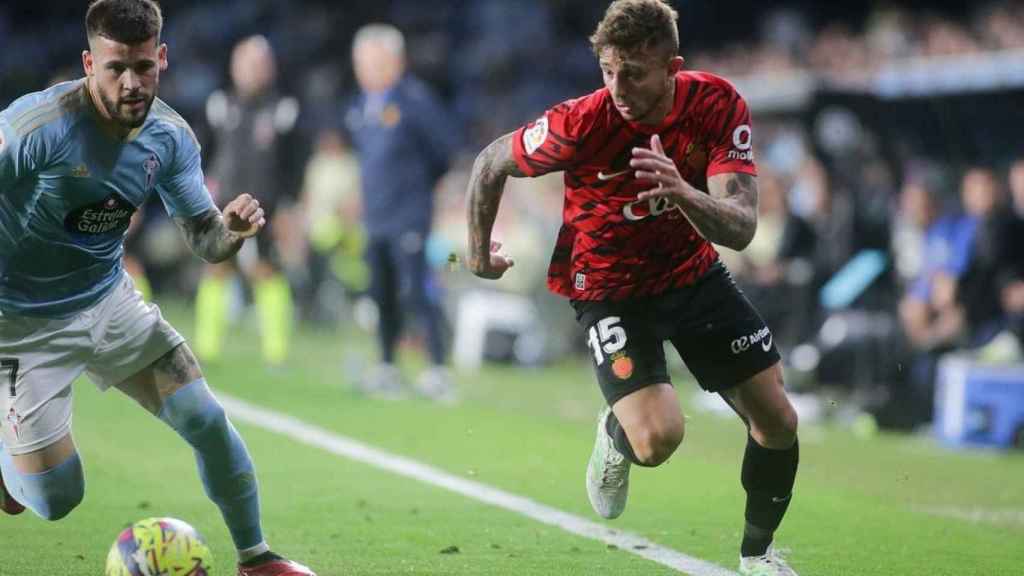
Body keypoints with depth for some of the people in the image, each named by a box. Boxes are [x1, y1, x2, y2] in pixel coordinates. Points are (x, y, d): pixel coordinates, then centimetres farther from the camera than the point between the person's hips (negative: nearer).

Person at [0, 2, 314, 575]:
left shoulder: (171, 137, -8)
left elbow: (205, 241, -1)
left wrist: (230, 230, -25)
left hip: (109, 302, 5)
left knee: (207, 421, -2)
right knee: (56, 501, -7)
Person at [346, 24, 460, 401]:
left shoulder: (412, 99, -13)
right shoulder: (362, 105, 10)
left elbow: (448, 142, -10)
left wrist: (422, 179, 2)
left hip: (408, 215, -8)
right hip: (376, 216, 8)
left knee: (417, 292, -12)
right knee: (383, 295, 13)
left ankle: (438, 373, -11)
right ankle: (387, 371, 23)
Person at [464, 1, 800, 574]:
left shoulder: (717, 103, -21)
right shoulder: (581, 124, -28)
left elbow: (740, 229, -27)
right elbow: (491, 163, -9)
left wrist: (684, 194, -47)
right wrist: (480, 252, 3)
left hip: (694, 270, 4)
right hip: (609, 287, -3)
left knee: (778, 421, 1)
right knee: (658, 438, -22)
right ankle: (613, 438, 16)